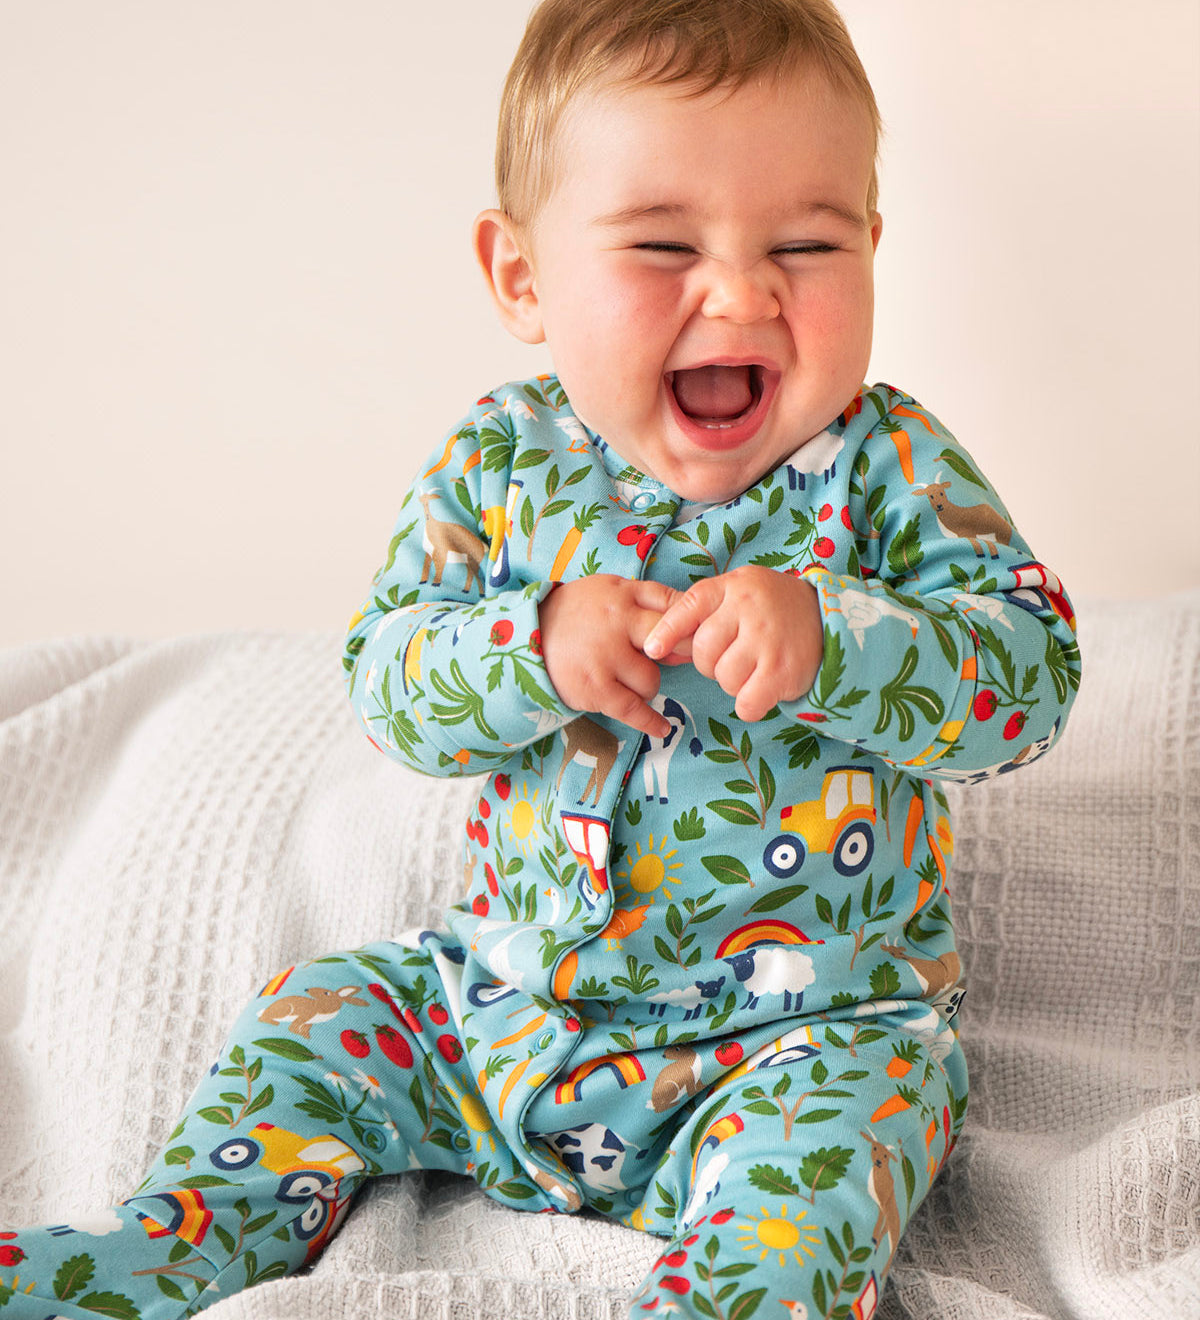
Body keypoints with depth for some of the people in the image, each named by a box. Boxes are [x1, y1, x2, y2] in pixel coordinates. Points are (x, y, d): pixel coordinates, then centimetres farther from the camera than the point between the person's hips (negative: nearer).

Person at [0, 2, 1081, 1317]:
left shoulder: (887, 466, -12)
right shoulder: (497, 460, -4)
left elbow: (1031, 671, -19)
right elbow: (387, 682, -7)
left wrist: (821, 639, -36)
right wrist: (535, 648, -28)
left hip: (809, 1020, -3)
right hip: (512, 985, 4)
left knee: (823, 1138, -32)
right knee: (314, 1022, 6)